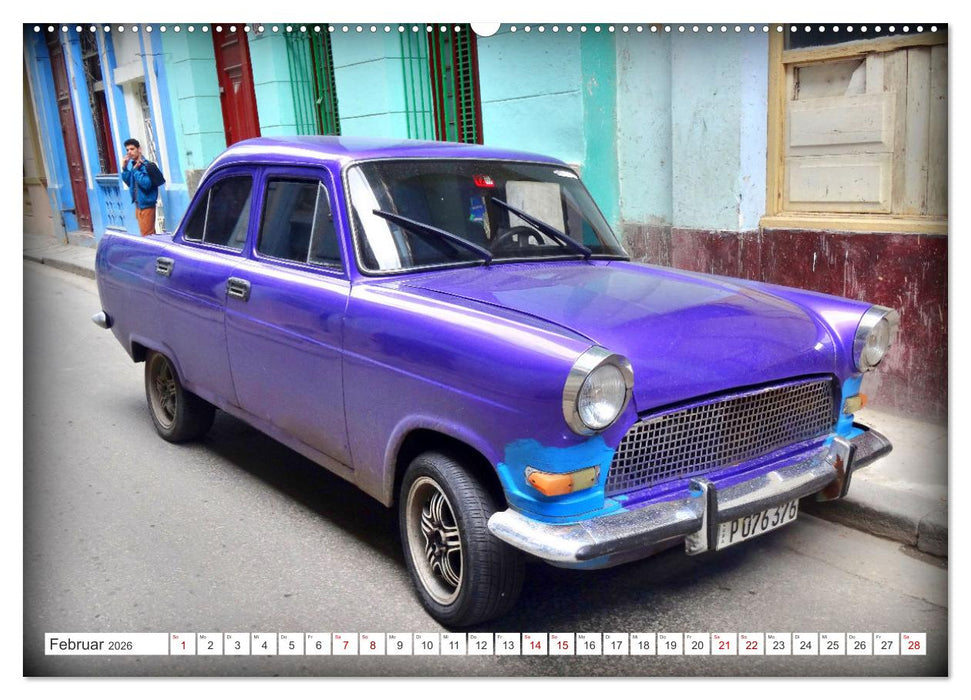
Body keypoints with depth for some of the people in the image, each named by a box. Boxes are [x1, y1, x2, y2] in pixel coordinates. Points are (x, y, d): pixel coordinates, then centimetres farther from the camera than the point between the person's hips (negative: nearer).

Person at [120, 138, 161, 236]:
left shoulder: (146, 165, -17)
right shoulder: (133, 165, 8)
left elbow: (146, 184, -28)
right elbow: (129, 182, 17)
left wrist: (135, 170, -21)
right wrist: (124, 168, 5)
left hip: (146, 205, -8)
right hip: (139, 204, 8)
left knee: (147, 235, -5)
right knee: (150, 234, 15)